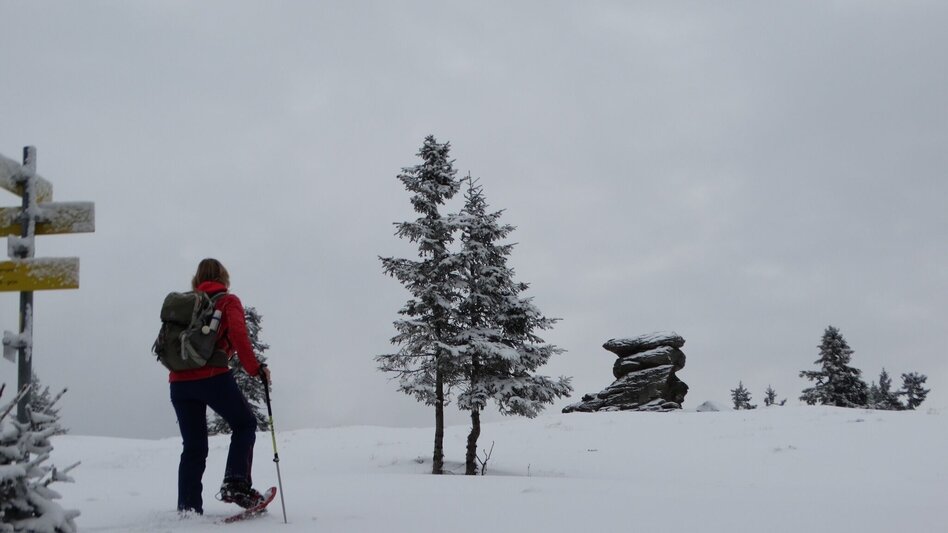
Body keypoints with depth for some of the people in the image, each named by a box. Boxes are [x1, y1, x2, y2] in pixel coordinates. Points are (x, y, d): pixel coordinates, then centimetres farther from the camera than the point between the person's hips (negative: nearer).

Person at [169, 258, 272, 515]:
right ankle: (236, 484, -2)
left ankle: (187, 508, 6)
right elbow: (238, 335, -10)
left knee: (193, 447, 11)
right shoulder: (228, 301, 6)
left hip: (179, 380, 5)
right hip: (212, 376, -5)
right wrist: (255, 368, -8)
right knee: (244, 424, 13)